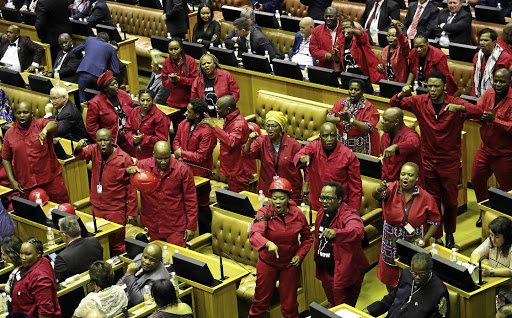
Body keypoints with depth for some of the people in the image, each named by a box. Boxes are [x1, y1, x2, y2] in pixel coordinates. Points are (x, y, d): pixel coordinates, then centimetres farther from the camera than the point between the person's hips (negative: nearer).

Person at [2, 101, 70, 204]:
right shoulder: (9, 134, 6)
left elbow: (54, 124, -25)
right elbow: (6, 159, 10)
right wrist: (12, 180, 1)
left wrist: (45, 130, -48)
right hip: (26, 184, 2)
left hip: (50, 178, -2)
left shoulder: (41, 124, -3)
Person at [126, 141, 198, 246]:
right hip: (152, 227, 3)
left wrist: (191, 226, -3)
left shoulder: (183, 170, -6)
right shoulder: (142, 166, -2)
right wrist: (128, 171, -23)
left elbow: (190, 199, -2)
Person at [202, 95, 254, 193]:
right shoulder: (228, 120, 9)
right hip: (231, 170, 10)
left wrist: (214, 126, -43)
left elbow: (231, 142, -44)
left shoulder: (239, 123, -24)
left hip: (239, 173, -10)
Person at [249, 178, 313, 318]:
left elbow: (307, 238, 6)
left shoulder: (298, 214, -10)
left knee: (289, 303, 11)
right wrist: (268, 244, -56)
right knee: (261, 300, 14)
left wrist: (300, 255, -9)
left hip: (290, 264, 1)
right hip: (267, 263, -1)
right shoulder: (264, 213, -18)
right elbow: (254, 234, -36)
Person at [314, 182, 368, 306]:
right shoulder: (322, 213, 4)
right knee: (333, 307, 25)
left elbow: (358, 232, -46)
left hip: (344, 273, -8)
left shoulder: (348, 215, -23)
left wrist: (336, 233, -62)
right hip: (325, 271, 8)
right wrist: (317, 257, 23)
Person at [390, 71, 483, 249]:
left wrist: (460, 108, -45)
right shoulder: (420, 102, -4)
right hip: (429, 159, 2)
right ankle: (436, 237, 19)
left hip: (450, 161, -2)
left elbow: (478, 112, -25)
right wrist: (402, 94, -21)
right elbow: (394, 104, 2)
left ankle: (449, 234, 31)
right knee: (433, 200, 9)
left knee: (450, 201, 9)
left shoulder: (455, 103, -12)